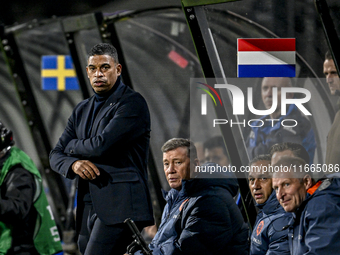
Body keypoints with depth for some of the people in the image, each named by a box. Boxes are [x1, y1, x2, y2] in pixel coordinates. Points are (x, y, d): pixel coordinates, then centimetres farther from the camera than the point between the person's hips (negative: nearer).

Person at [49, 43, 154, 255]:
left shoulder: (133, 103, -5)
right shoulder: (82, 110, 20)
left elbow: (103, 145, -16)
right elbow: (56, 155, 17)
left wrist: (73, 146, 5)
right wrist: (73, 163, -8)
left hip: (120, 206, -8)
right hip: (89, 209, 8)